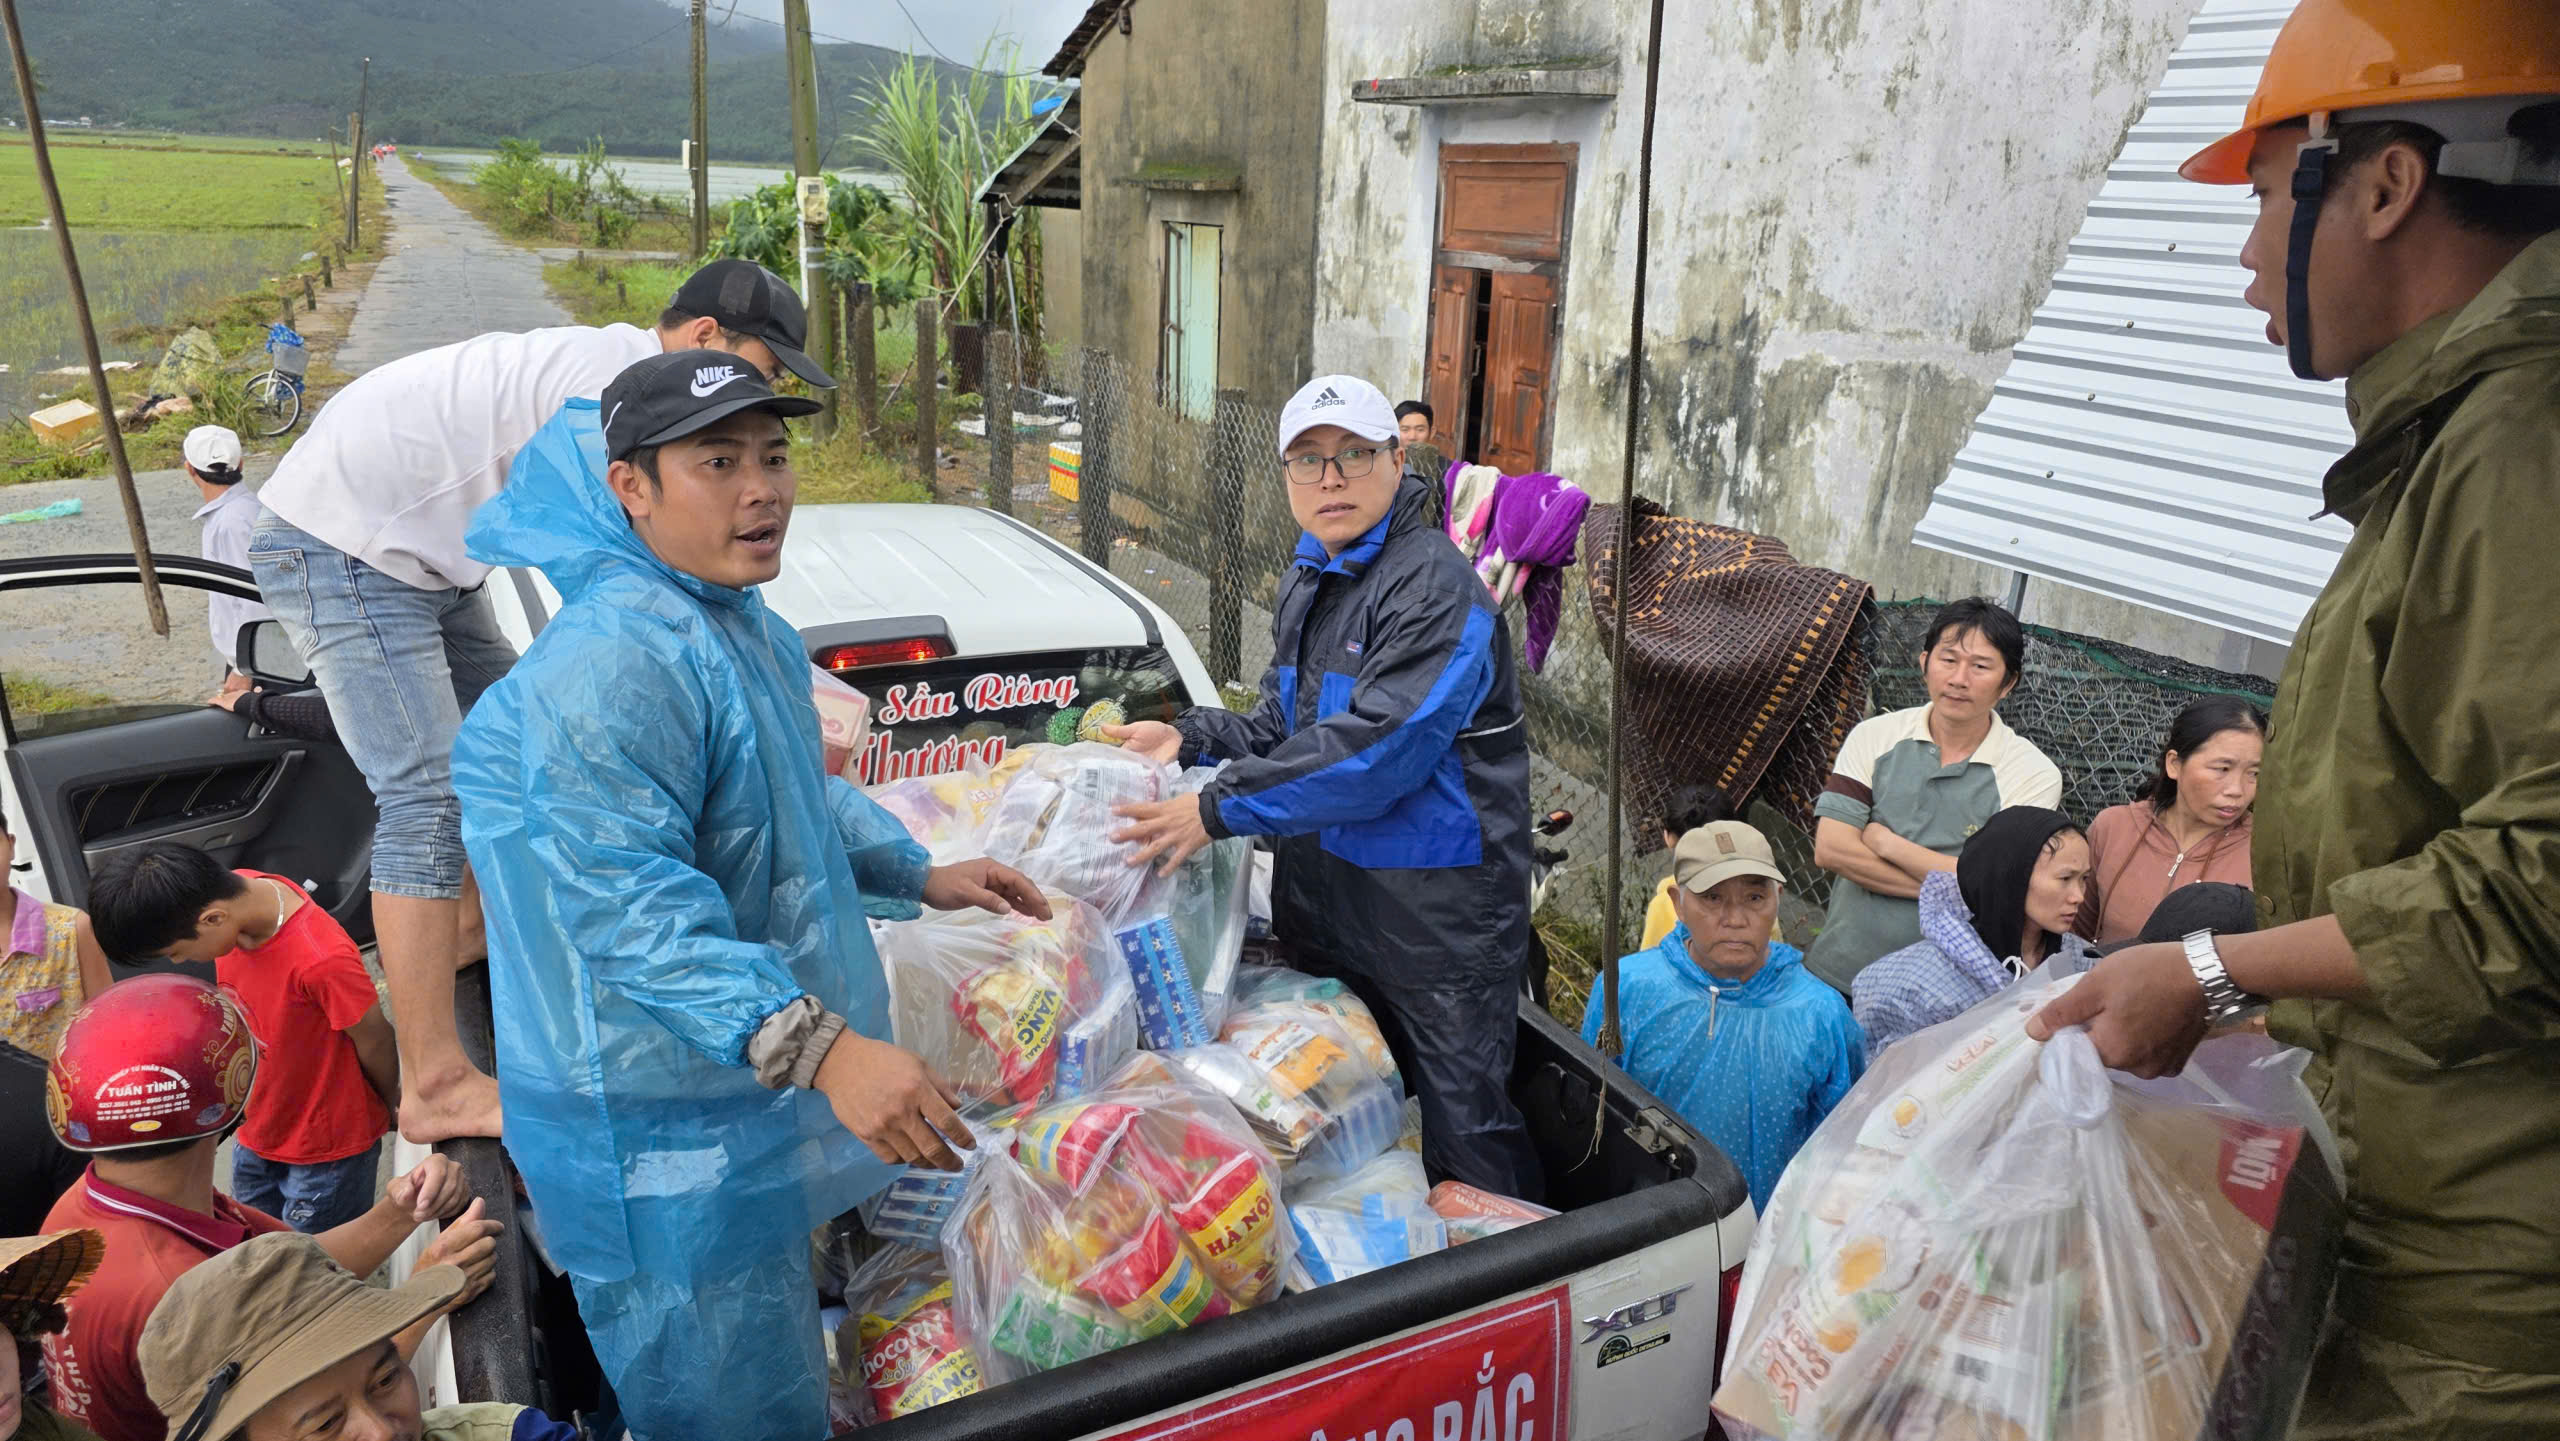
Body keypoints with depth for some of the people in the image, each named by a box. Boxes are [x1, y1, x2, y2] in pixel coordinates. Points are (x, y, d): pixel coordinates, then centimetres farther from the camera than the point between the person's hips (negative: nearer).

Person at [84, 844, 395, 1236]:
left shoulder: (321, 960, -36)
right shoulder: (234, 893, -13)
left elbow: (374, 1040, -19)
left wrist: (392, 1103, 1)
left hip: (327, 1152, -7)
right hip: (255, 1140, 7)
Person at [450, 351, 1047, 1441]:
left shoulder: (746, 626, 8)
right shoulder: (610, 665, -27)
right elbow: (629, 904, -35)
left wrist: (920, 875, 15)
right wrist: (815, 1043, -44)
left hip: (758, 1089, 10)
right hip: (665, 1132, -10)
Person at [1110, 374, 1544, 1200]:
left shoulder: (1433, 587, -19)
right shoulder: (1308, 582, 12)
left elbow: (1376, 747, -28)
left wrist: (1221, 809, -26)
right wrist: (1194, 738, 1)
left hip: (1434, 904, -9)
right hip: (1324, 890, 9)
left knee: (1461, 1121, -2)